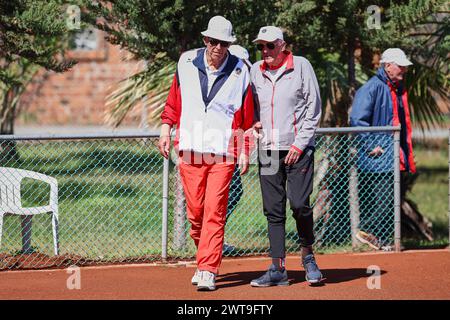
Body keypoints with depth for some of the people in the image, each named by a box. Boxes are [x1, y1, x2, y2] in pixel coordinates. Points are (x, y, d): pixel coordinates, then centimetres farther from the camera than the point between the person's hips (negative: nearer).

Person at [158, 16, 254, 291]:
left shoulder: (240, 71, 1)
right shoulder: (186, 63, 5)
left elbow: (246, 116, 4)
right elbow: (174, 101, 14)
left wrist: (245, 151, 1)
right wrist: (166, 130, 5)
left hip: (223, 152, -2)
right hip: (189, 149, 2)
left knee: (214, 212, -9)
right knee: (195, 211, 5)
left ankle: (208, 272, -10)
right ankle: (205, 259, 27)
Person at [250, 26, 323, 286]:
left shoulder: (301, 66, -1)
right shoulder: (255, 71, 10)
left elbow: (314, 108, -3)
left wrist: (299, 144, -10)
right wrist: (254, 124, -1)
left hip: (298, 148, -4)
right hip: (268, 148, 4)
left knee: (299, 204, -14)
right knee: (273, 209, 2)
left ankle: (308, 255, 8)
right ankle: (278, 269, 5)